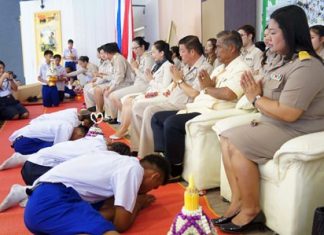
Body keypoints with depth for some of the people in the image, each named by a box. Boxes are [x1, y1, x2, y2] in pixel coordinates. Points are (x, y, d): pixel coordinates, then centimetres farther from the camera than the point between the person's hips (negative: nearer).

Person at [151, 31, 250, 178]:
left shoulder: (240, 69, -9)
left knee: (171, 122, -28)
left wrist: (207, 88, -8)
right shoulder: (220, 68, 22)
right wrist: (204, 84, -4)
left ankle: (174, 169, -12)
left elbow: (228, 94, -26)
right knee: (157, 117, 5)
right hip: (197, 109, 11)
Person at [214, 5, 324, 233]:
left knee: (238, 145, -22)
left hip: (297, 133, -10)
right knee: (227, 138, -3)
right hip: (274, 125, 10)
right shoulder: (288, 62, 13)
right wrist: (256, 91, -8)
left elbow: (288, 113, -27)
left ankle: (251, 210, -7)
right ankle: (238, 202, -2)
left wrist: (256, 98, -13)